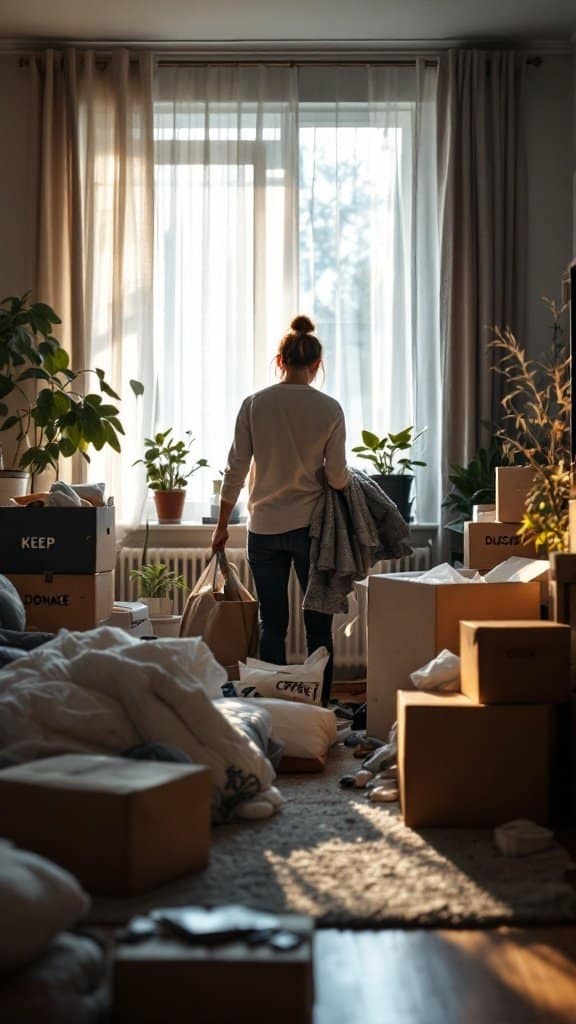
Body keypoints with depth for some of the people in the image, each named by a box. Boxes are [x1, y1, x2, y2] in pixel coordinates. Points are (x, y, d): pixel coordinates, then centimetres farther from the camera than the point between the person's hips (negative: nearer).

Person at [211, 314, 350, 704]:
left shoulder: (254, 404, -2)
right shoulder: (329, 409, -5)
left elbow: (236, 471, -1)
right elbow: (337, 476, -6)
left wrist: (222, 525, 8)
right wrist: (346, 477, 18)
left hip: (265, 528, 1)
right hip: (311, 526, -1)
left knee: (273, 625, 7)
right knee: (318, 625, 6)